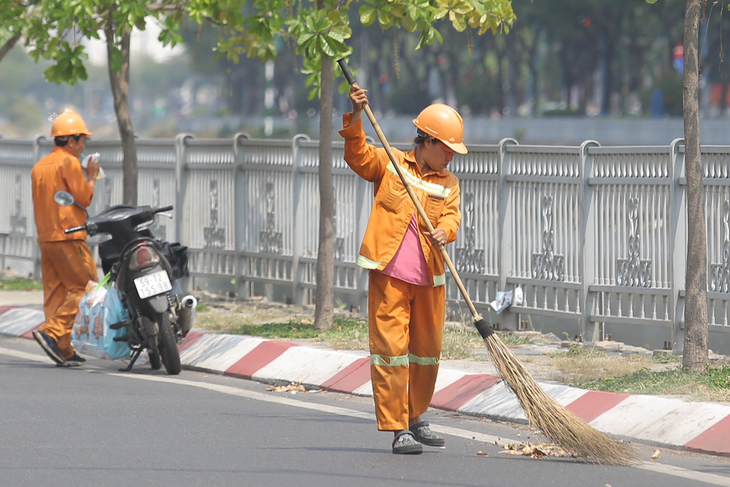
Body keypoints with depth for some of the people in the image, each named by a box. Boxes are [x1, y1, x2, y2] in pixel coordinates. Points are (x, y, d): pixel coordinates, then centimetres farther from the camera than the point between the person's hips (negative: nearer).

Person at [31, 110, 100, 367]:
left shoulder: (39, 166, 17)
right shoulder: (69, 163, -9)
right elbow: (84, 198, -11)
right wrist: (91, 177, 3)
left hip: (46, 238, 9)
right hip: (69, 237, -9)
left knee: (55, 291, 6)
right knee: (84, 288, -5)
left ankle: (64, 351, 4)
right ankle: (52, 331, -18)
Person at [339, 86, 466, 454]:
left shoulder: (448, 182, 12)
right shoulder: (389, 163, 6)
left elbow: (451, 216, -2)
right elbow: (358, 156, -5)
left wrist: (444, 231, -25)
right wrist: (355, 120, -19)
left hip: (429, 278, 4)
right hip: (390, 274, -4)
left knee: (428, 350, 13)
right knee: (391, 347, -8)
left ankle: (415, 419, 31)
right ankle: (398, 428, -6)